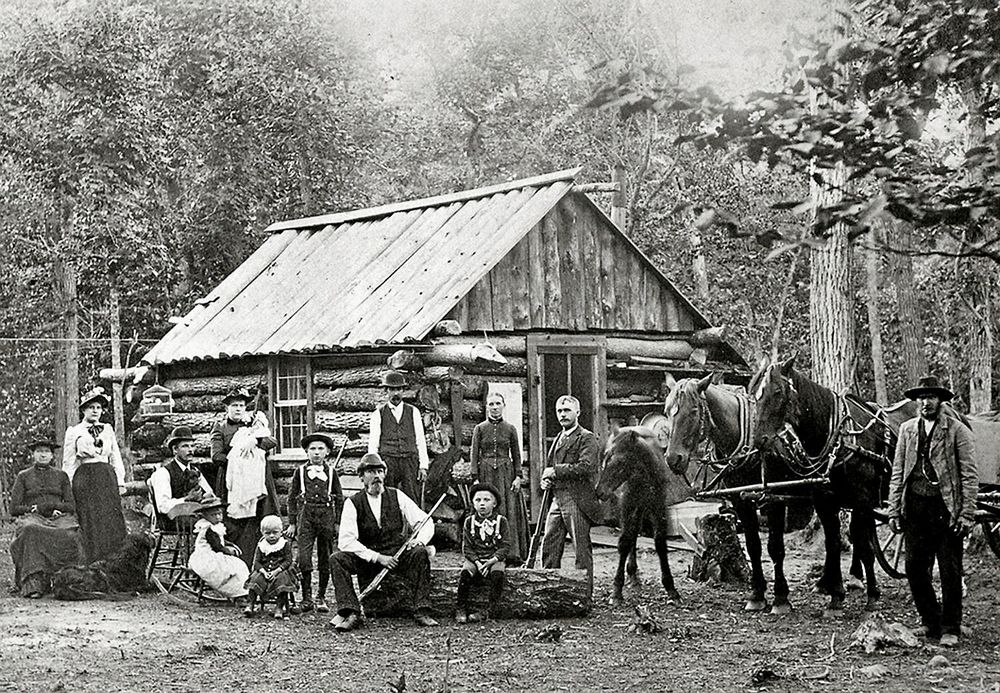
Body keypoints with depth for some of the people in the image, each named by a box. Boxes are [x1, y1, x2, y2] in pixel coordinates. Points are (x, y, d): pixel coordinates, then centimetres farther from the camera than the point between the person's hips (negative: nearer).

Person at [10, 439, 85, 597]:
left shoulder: (61, 475, 19)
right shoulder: (23, 477, 15)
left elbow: (71, 506, 12)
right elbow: (14, 509, 9)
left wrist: (53, 505, -7)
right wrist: (35, 509, -6)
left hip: (58, 519, 1)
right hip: (32, 519, -1)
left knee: (69, 536, -36)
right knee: (32, 534, -39)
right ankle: (32, 583, -46)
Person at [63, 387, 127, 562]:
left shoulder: (108, 429, 15)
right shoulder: (73, 432, 5)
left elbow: (116, 458, 16)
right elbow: (68, 463, 3)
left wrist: (120, 482, 8)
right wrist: (68, 487, -4)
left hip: (107, 478, 3)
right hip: (84, 480, -3)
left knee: (111, 520, -3)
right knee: (89, 524, -6)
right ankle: (90, 565, -4)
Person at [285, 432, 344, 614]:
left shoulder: (331, 472, 7)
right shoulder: (300, 471, 6)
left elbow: (339, 499, 11)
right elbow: (292, 497, 9)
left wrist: (338, 522, 5)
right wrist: (292, 523, 5)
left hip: (327, 515, 1)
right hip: (306, 515, -1)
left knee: (325, 558, 4)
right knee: (304, 557, -12)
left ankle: (321, 597, 15)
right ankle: (306, 597, -5)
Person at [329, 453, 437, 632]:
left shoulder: (396, 496, 3)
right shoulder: (353, 503, -4)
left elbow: (426, 522, 3)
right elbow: (346, 541, -14)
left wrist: (420, 539, -21)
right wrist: (377, 557, -22)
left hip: (397, 555, 1)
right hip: (366, 558, -1)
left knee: (421, 553, -27)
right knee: (337, 559, -25)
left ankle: (422, 611, -23)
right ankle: (351, 613, -27)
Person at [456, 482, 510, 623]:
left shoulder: (501, 521, 3)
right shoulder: (469, 521, 7)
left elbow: (505, 546, -2)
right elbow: (467, 547, 3)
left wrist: (492, 561, -17)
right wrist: (477, 562, -14)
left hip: (494, 559, -1)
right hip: (474, 558, 1)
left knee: (498, 572, -33)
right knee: (465, 572, -30)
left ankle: (491, 610, -26)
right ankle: (461, 610, -20)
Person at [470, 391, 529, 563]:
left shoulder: (510, 429, 7)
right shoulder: (480, 429, 5)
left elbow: (516, 455, 8)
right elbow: (474, 454, 3)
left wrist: (518, 476, -1)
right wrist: (475, 478, -6)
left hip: (506, 473, 0)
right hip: (486, 474, 0)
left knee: (510, 512, -3)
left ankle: (512, 554, 0)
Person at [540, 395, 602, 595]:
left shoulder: (587, 438, -6)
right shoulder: (557, 439, 19)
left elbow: (586, 467, -20)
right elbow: (548, 468, 28)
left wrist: (556, 471, -16)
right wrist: (545, 479, 6)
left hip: (577, 500, -8)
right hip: (557, 499, 8)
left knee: (581, 548, -2)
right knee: (549, 545, 7)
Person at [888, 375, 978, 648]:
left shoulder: (957, 431, -1)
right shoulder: (907, 429, 11)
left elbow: (969, 475, -4)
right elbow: (897, 472, 12)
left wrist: (967, 513, -11)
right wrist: (893, 510, 5)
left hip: (946, 508, -4)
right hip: (915, 507, 4)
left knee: (950, 571, 1)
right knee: (915, 569, 6)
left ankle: (950, 628, 11)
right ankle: (930, 621, 22)